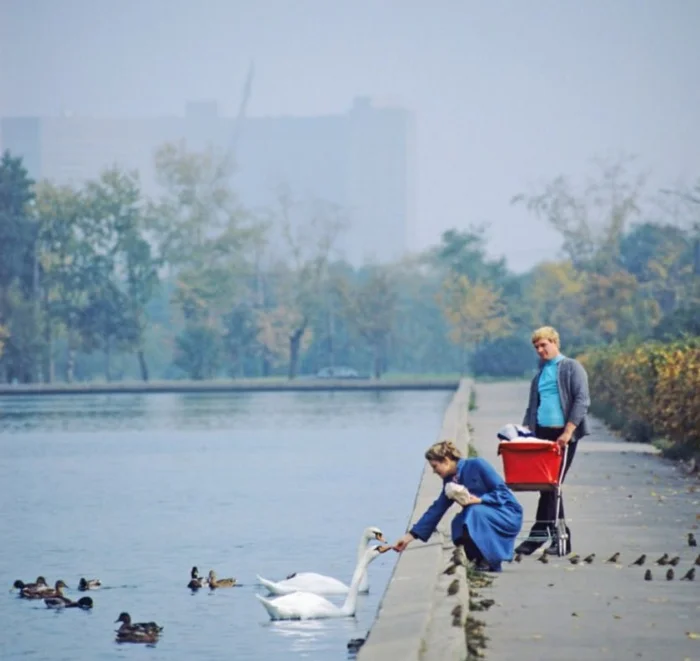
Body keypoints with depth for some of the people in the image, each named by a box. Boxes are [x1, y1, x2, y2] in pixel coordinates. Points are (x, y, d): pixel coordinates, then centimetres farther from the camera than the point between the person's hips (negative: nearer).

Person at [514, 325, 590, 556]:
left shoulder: (571, 368, 0)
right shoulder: (540, 374, 20)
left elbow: (582, 400, -9)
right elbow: (532, 407, 23)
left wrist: (568, 431, -17)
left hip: (563, 435, -6)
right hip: (542, 434, 6)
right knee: (549, 486, 3)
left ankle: (539, 535, -7)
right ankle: (560, 537, 8)